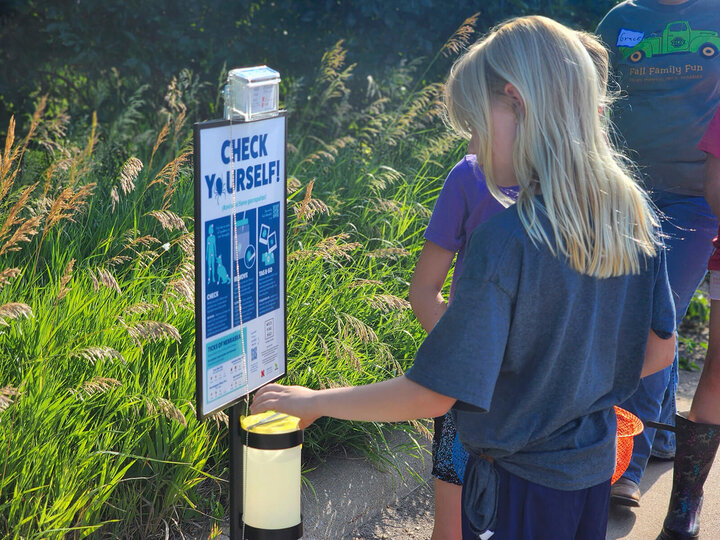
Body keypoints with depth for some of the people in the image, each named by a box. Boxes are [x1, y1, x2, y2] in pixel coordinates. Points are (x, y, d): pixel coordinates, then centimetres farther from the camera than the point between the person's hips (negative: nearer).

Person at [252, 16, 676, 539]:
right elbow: (659, 350, 4)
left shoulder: (507, 239, -28)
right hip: (596, 472, 6)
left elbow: (433, 395, -25)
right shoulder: (635, 215, -8)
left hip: (518, 484, -6)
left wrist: (313, 401, -13)